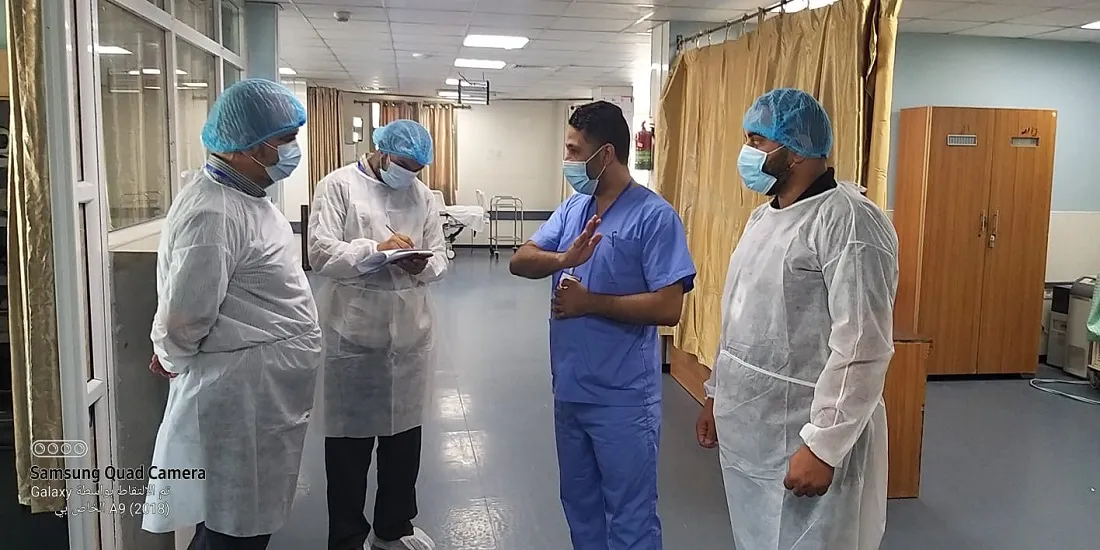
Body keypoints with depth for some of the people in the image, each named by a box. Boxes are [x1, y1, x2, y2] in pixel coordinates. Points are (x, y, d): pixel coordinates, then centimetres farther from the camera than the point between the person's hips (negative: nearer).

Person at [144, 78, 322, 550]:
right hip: (242, 400, -9)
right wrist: (173, 359, 0)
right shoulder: (211, 214, -23)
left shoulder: (244, 193, 10)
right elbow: (183, 320, -20)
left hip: (267, 395, 9)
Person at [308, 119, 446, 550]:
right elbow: (321, 254, -13)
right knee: (350, 438, 7)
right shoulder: (338, 186, -4)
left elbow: (440, 256, 7)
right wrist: (376, 249, -23)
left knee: (404, 434, 15)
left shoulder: (422, 195, 10)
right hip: (353, 331, -5)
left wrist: (423, 266, -14)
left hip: (411, 331, 5)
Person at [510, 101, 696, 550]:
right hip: (569, 389, 7)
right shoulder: (573, 208, 7)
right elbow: (520, 261, -2)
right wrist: (565, 258, -22)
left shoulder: (654, 215, -14)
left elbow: (668, 308, -20)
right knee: (579, 505, 23)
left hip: (622, 399, -7)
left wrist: (590, 302, -17)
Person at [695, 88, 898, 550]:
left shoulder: (849, 221, -18)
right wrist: (716, 394, 18)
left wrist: (823, 446, -23)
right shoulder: (763, 217, 12)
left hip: (804, 440, -8)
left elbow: (862, 349, -23)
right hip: (747, 432, 9)